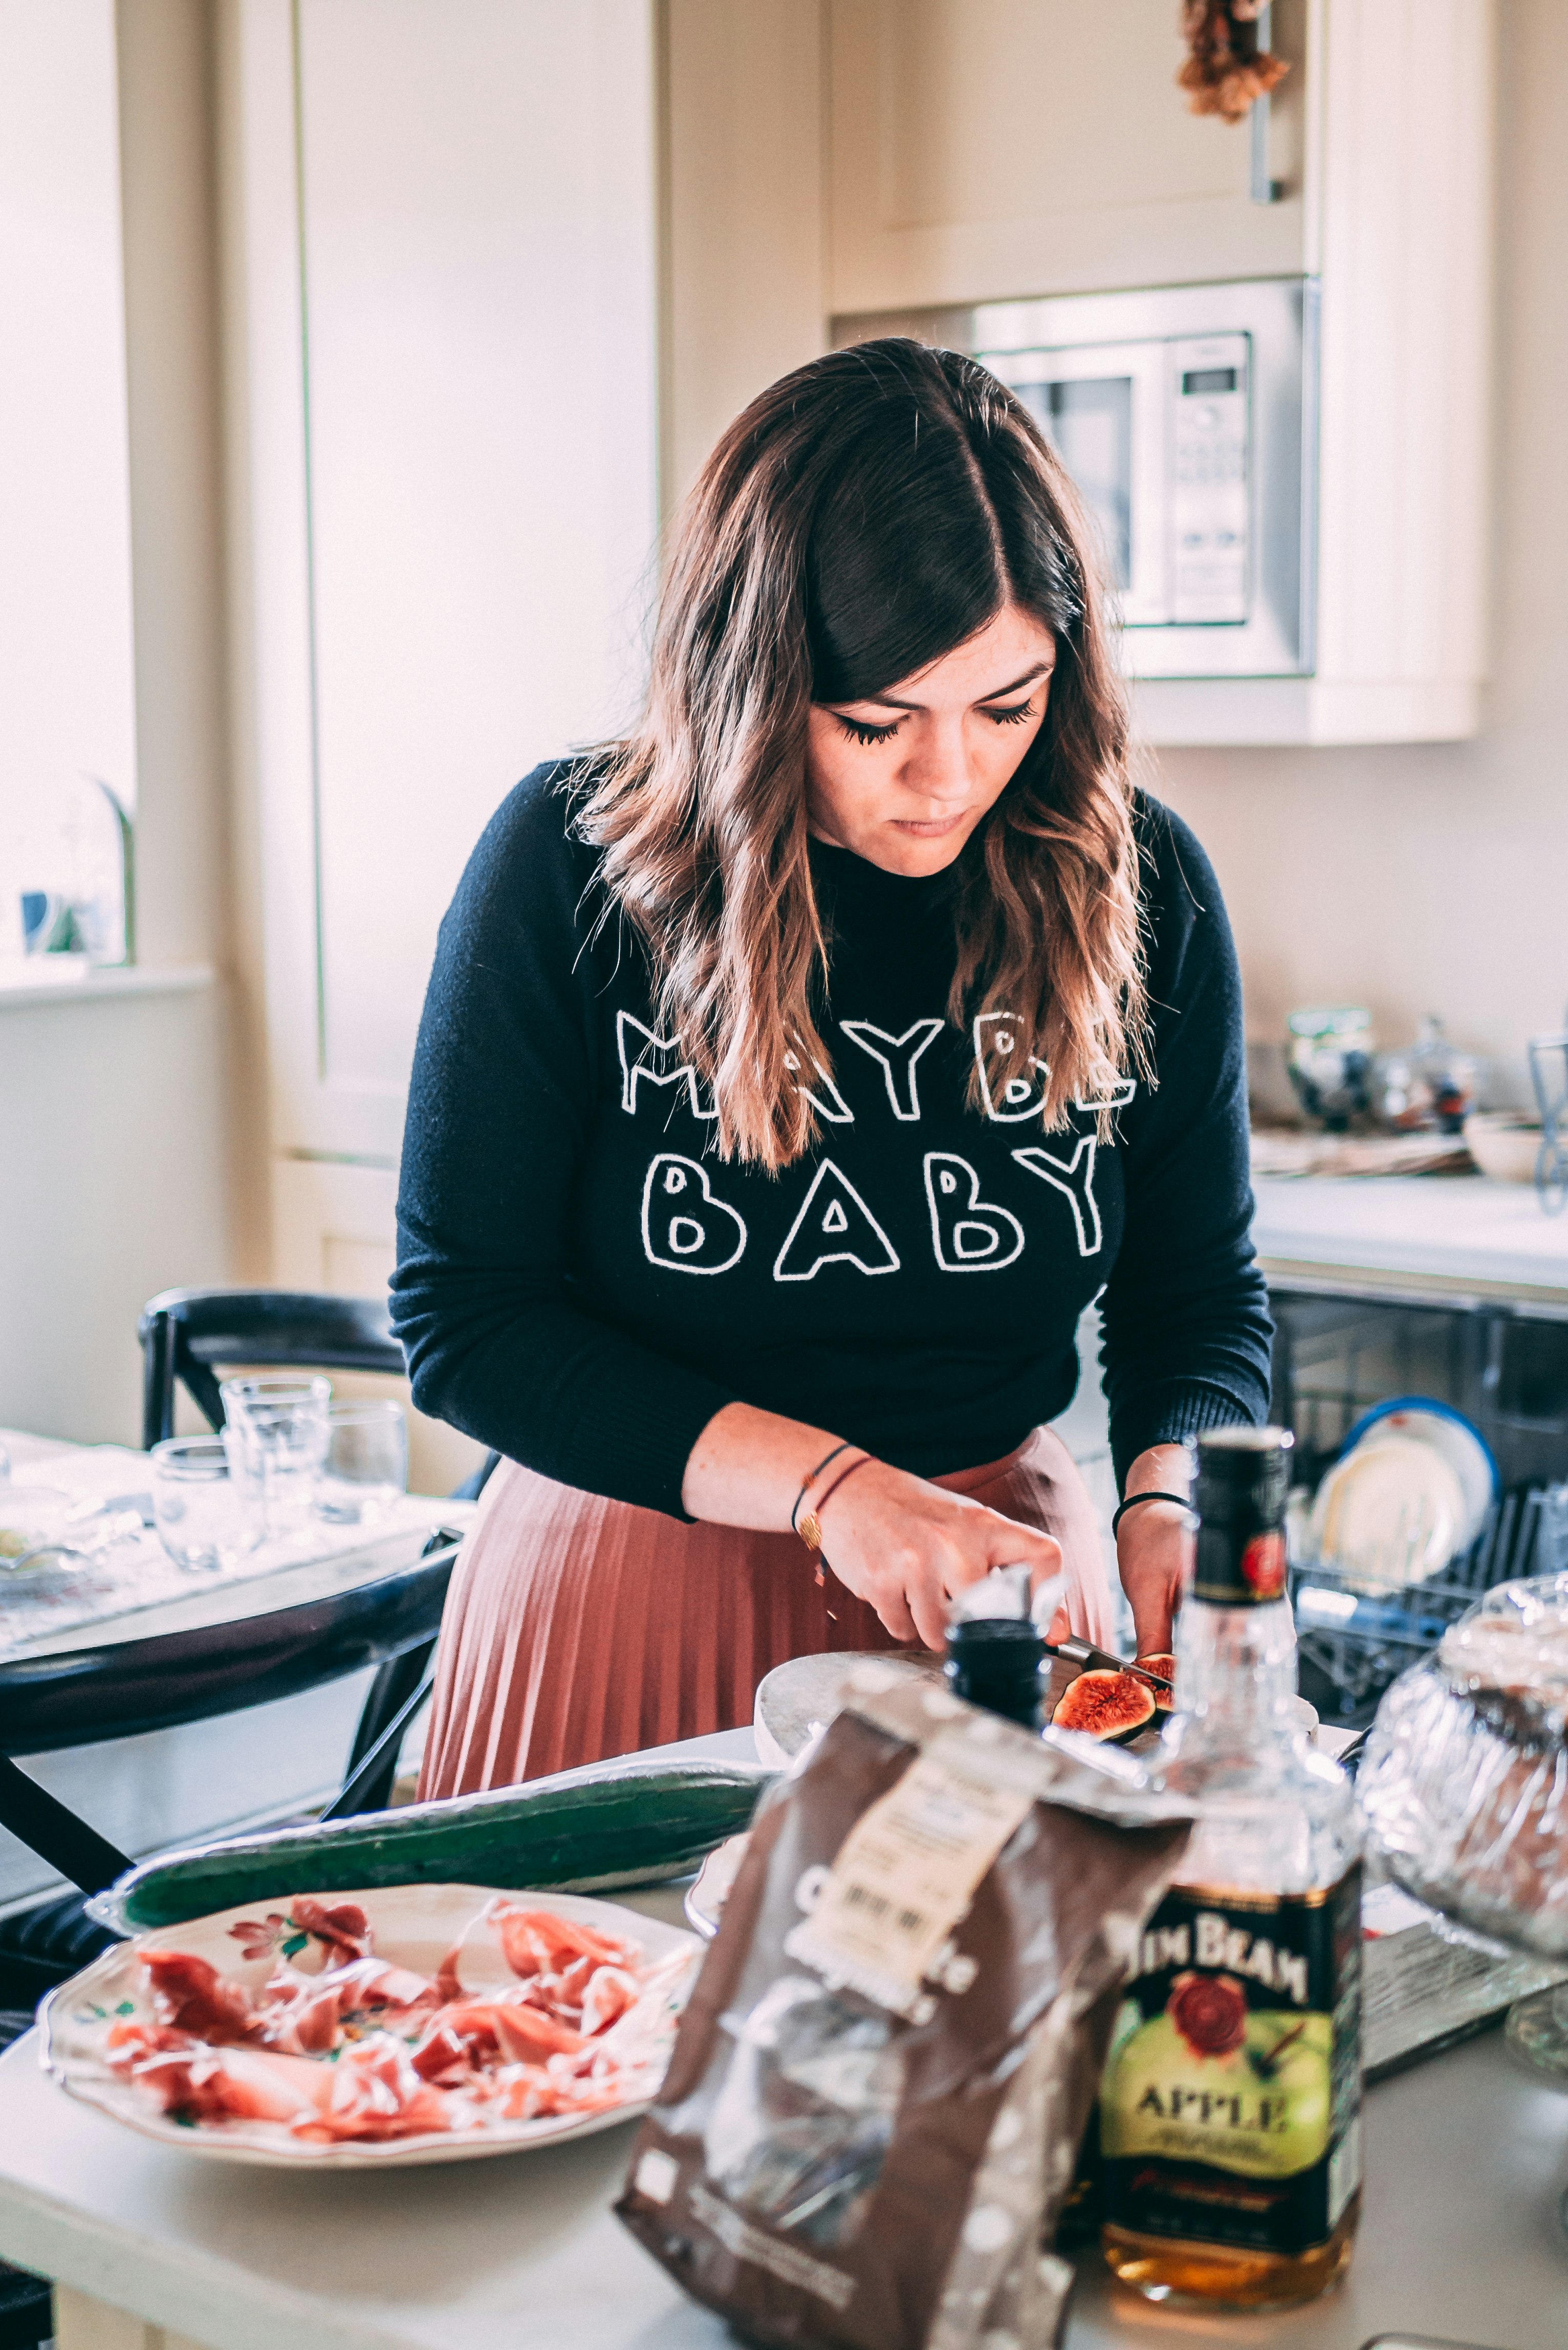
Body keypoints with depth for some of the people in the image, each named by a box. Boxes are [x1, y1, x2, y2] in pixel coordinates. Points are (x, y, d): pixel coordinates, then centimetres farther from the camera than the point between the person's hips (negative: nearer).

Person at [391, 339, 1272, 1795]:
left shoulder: (1140, 886, -8)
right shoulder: (573, 865, -16)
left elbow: (1199, 1295, 2)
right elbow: (461, 1313, -14)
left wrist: (1166, 1503, -19)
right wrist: (833, 1490, -23)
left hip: (1000, 1566, 2)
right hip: (641, 1592, -2)